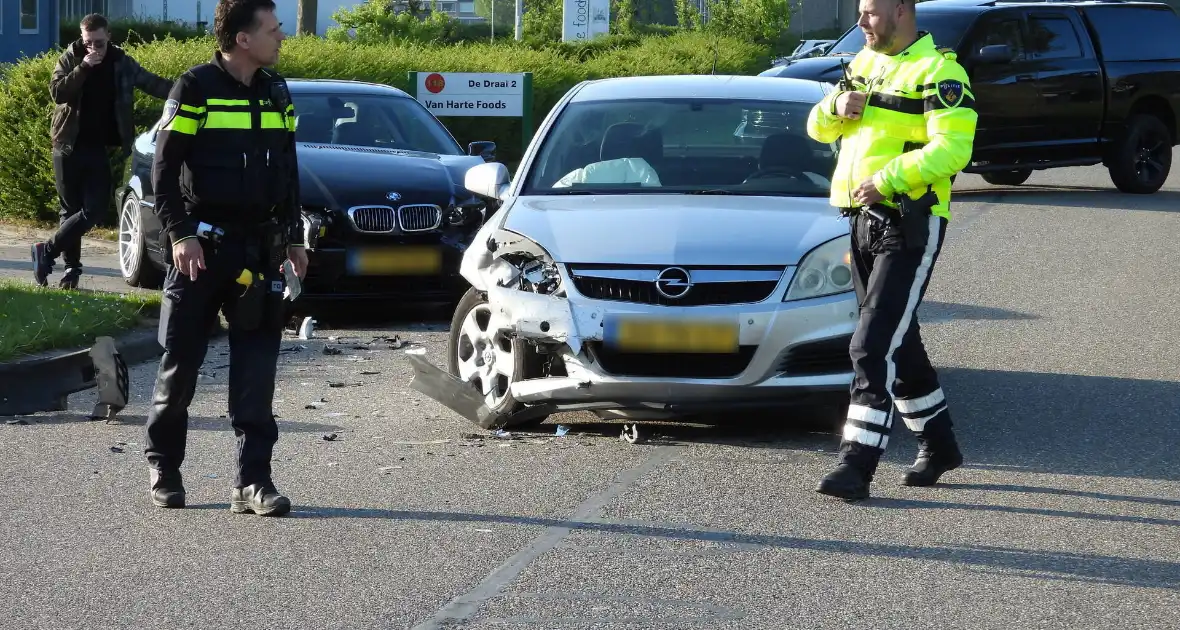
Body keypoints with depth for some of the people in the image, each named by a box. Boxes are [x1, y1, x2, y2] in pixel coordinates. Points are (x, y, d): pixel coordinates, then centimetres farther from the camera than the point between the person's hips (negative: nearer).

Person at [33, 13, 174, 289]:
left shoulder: (121, 62, 3)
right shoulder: (70, 58, -1)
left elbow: (154, 84, 3)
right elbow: (57, 91, -14)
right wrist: (84, 67, -23)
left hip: (101, 149, 1)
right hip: (69, 146, -1)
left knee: (96, 209, -8)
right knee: (71, 209, 4)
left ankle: (47, 251, 3)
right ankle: (72, 266, 14)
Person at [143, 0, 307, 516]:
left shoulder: (277, 94, 11)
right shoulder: (196, 89, -7)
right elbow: (164, 168, -8)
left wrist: (293, 237, 16)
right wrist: (178, 234, -15)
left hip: (259, 246, 5)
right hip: (202, 245, -5)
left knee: (256, 367, -2)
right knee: (182, 361, 3)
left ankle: (252, 480, -1)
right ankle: (163, 467, 19)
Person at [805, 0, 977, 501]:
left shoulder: (937, 73, -12)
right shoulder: (864, 65, 15)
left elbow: (952, 149, -23)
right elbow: (818, 127, 19)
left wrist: (887, 180, -28)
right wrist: (837, 108, -4)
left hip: (910, 226, -9)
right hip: (865, 219, 9)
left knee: (874, 346, -13)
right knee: (898, 344, 16)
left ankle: (857, 464, -14)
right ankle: (938, 446, 30)